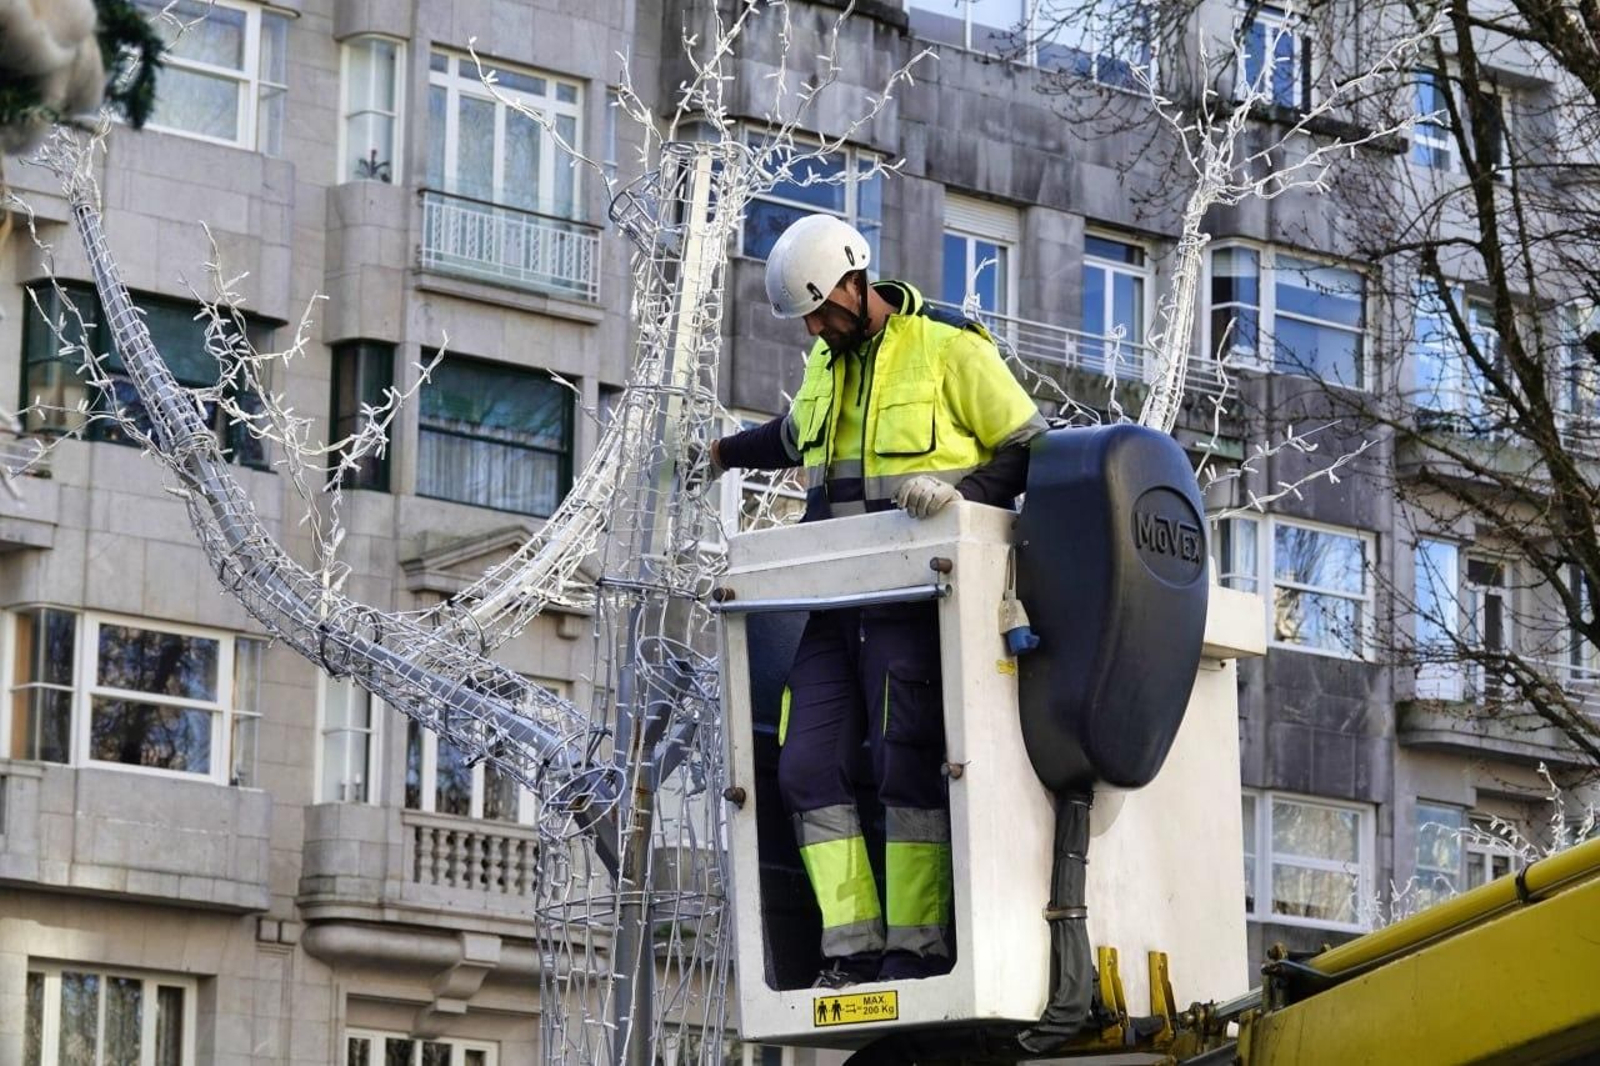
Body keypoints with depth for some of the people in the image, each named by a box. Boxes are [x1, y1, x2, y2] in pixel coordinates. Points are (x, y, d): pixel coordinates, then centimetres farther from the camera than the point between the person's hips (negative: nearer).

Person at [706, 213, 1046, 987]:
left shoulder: (949, 351, -3)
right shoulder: (825, 364, 18)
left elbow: (1033, 451, -3)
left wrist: (961, 494, -18)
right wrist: (727, 452, 52)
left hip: (912, 602, -7)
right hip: (834, 607, 7)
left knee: (907, 770, -12)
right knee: (808, 769, -4)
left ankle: (917, 951, -9)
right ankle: (852, 949, -3)